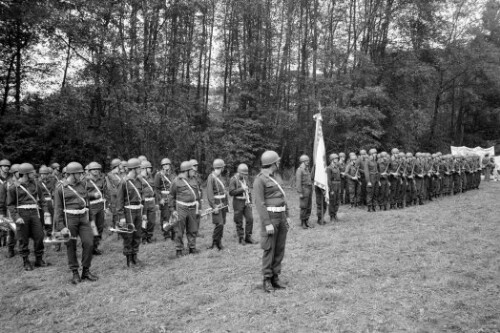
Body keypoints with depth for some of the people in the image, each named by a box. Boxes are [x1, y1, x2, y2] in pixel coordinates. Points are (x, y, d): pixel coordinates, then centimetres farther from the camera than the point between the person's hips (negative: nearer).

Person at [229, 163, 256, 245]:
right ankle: (241, 238, 14)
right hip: (238, 202, -5)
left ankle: (248, 237, 8)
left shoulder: (245, 178, 12)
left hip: (246, 202, 5)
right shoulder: (233, 179, -8)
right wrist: (241, 189, -18)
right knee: (239, 222, 1)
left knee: (250, 219, -3)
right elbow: (231, 192, -15)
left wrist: (250, 202, 14)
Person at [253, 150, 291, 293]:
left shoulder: (273, 178, 16)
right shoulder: (259, 180, -12)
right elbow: (259, 203, -16)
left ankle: (275, 278, 18)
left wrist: (287, 216, 14)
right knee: (269, 250, -3)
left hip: (281, 217, 8)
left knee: (280, 249, 8)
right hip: (269, 217, -8)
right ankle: (267, 281, 7)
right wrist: (267, 224, -20)